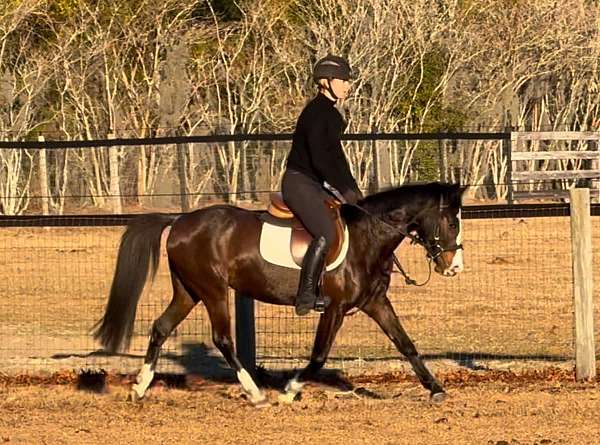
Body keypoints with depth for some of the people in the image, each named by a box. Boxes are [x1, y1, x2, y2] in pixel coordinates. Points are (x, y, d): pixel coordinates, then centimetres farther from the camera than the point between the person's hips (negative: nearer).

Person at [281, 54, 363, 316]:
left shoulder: (330, 114, 17)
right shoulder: (316, 113, -15)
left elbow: (336, 157, 22)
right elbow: (319, 159, -21)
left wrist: (352, 188, 12)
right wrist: (343, 190, -17)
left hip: (316, 185, 10)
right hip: (299, 183, -10)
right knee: (326, 233, -25)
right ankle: (305, 296, -23)